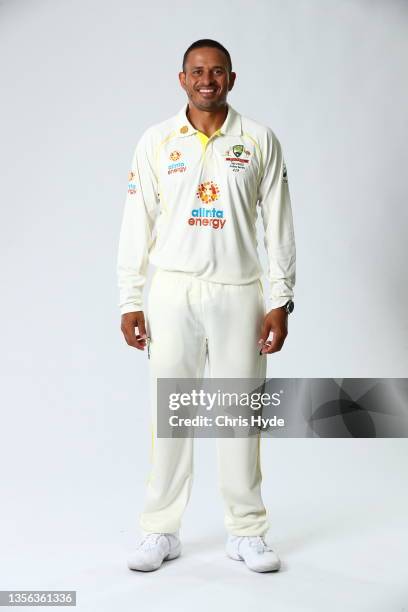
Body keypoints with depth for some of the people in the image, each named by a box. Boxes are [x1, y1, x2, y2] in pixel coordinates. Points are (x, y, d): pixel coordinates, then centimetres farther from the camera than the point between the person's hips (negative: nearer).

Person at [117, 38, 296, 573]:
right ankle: (161, 532, 16)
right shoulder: (156, 142, 4)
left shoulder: (260, 141, 3)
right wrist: (130, 302, 0)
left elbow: (279, 227, 3)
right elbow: (137, 226, 4)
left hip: (238, 293, 0)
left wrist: (281, 301, -2)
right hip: (172, 291, 0)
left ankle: (247, 532, 17)